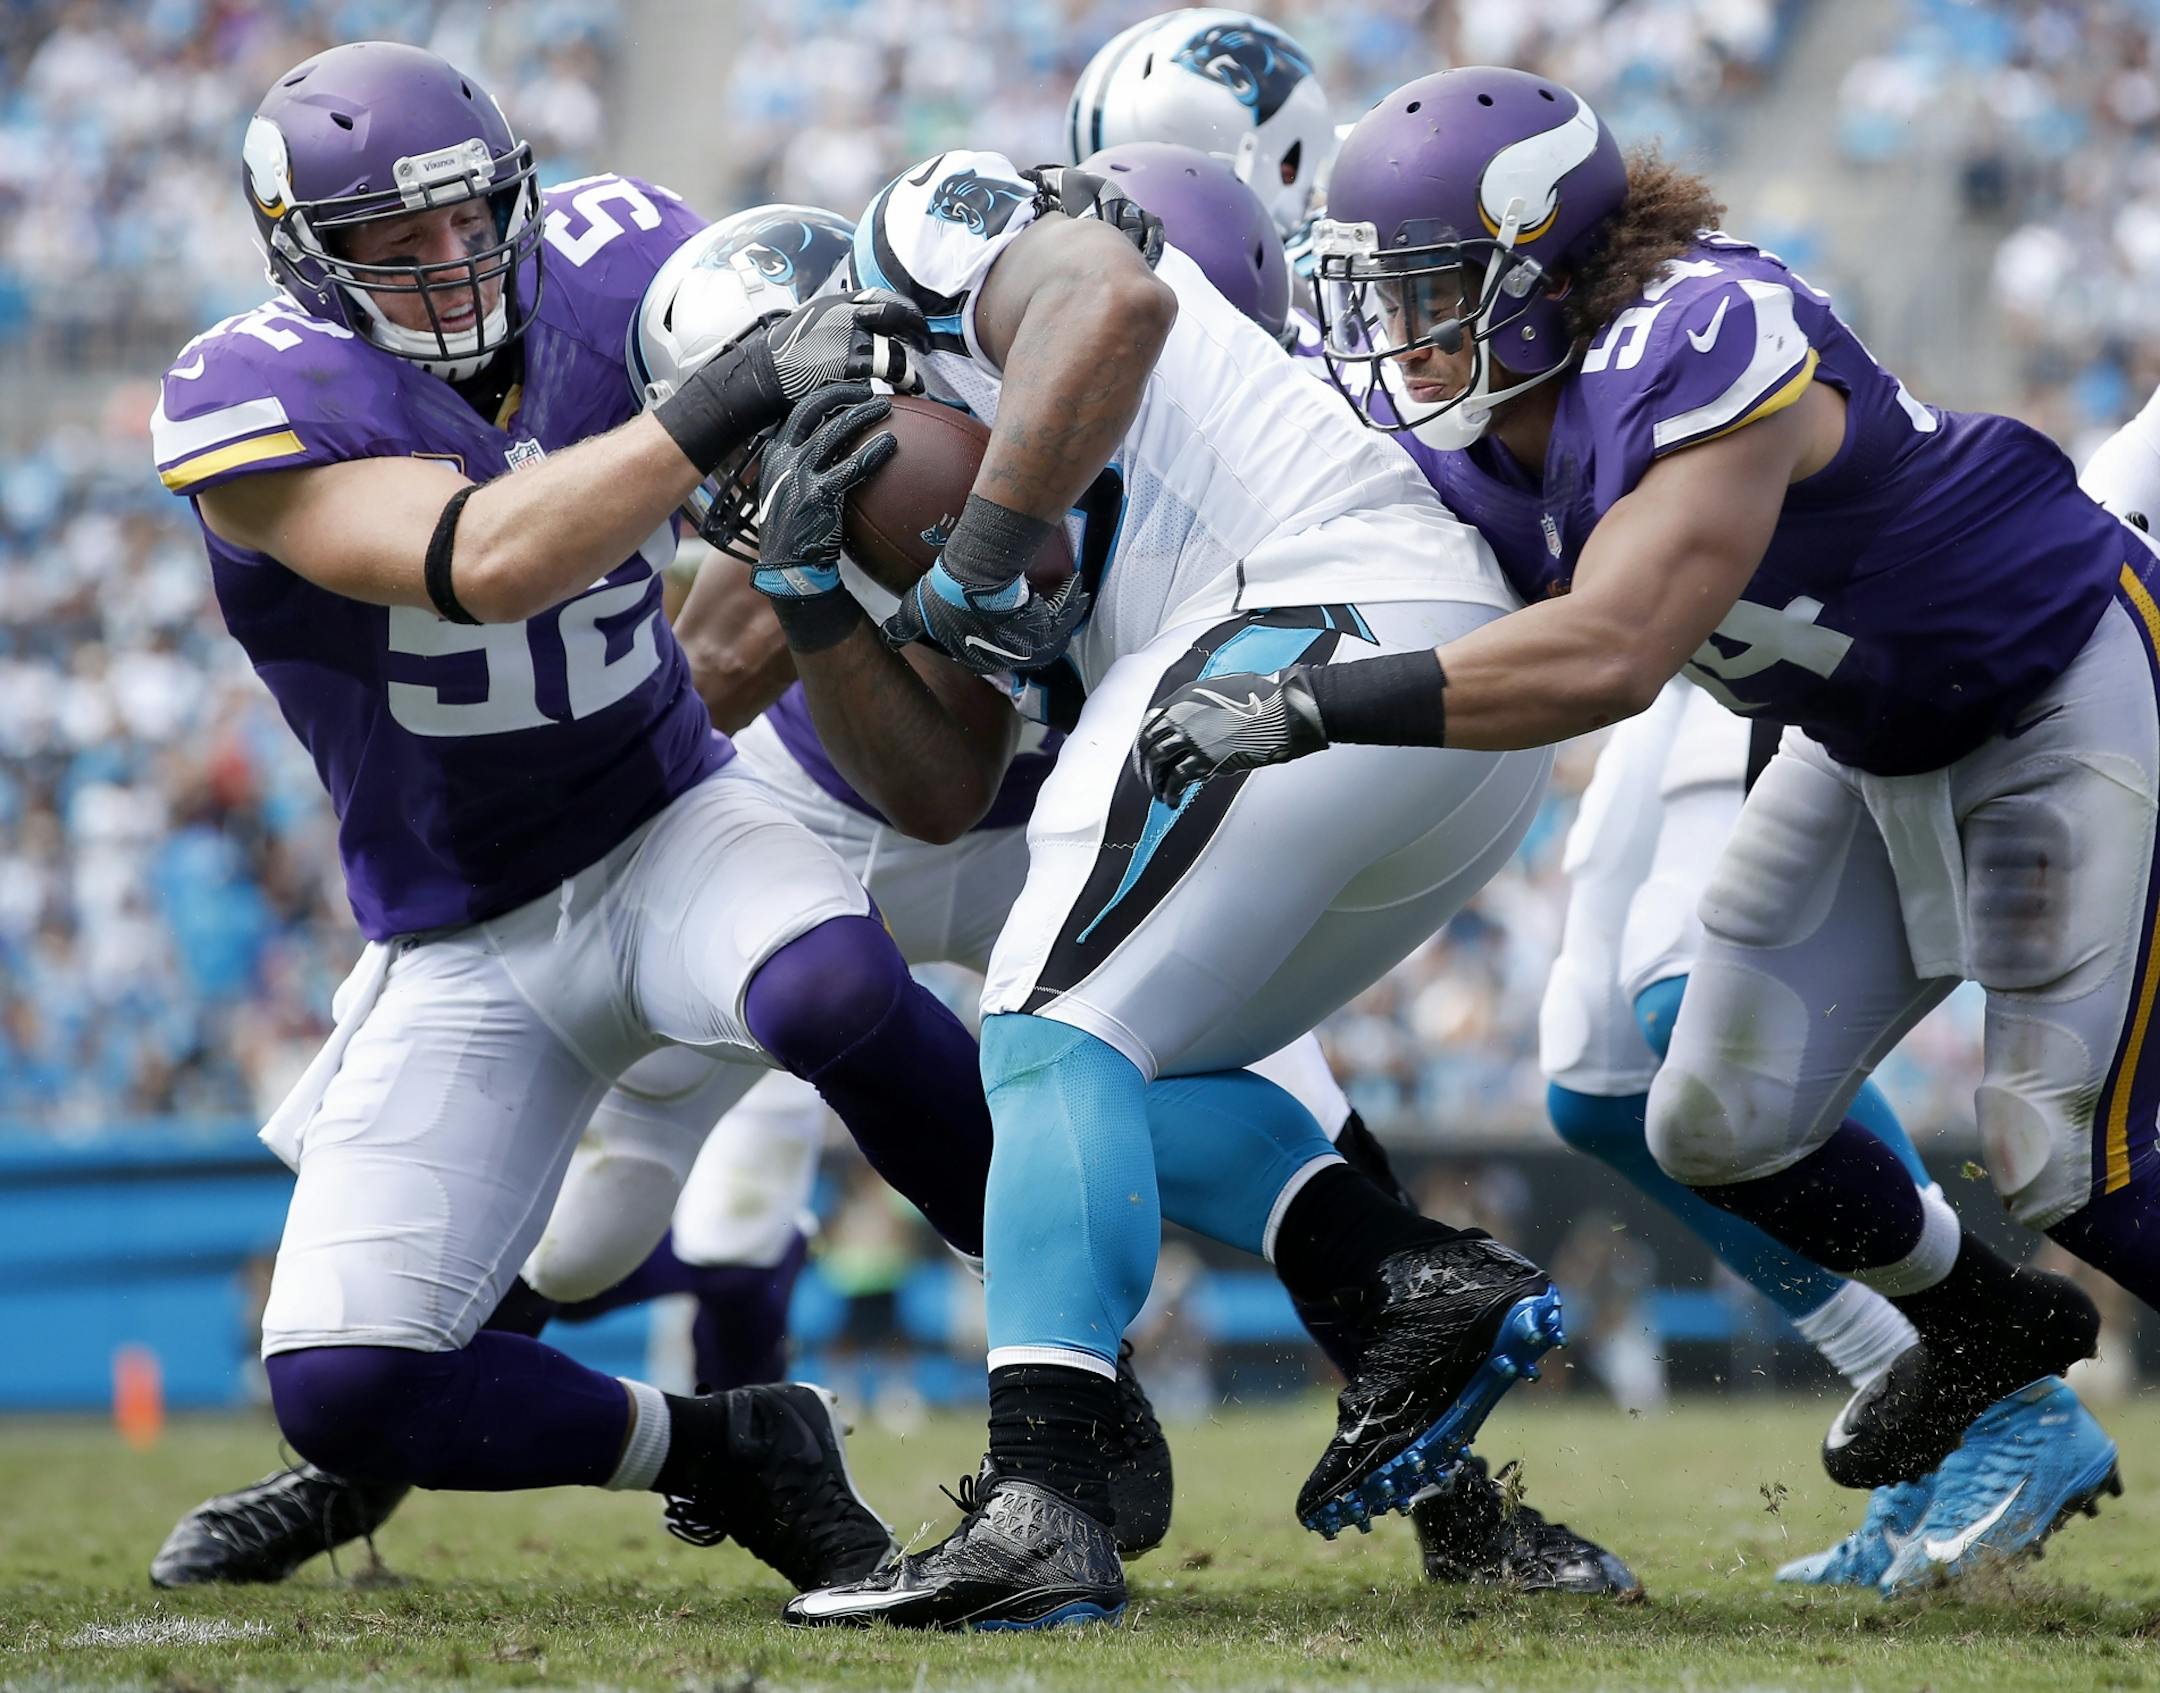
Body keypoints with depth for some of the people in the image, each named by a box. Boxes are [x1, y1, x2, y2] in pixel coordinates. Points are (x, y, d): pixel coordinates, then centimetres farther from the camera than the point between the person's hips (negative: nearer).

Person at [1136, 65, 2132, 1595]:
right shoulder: (1464, 415, -10)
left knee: (2064, 1161, -12)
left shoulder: (1705, 353, -35)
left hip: (2070, 691, -8)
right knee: (1726, 1127, 3)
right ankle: (1997, 1351, 28)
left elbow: (1605, 657, -45)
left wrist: (1305, 712, -46)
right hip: (1877, 746, 8)